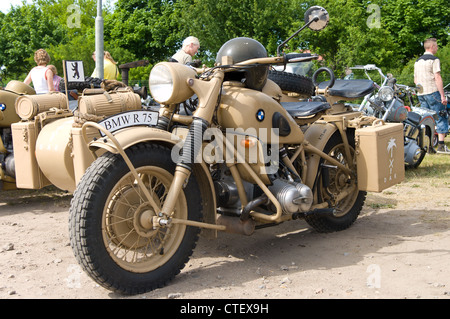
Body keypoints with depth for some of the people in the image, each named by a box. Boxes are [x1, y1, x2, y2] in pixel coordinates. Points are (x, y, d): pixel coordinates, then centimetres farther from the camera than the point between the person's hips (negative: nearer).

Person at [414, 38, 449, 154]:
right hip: (432, 92, -8)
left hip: (421, 93, 8)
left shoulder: (418, 61, 17)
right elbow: (437, 78, -14)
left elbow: (415, 80, 20)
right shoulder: (434, 59, -7)